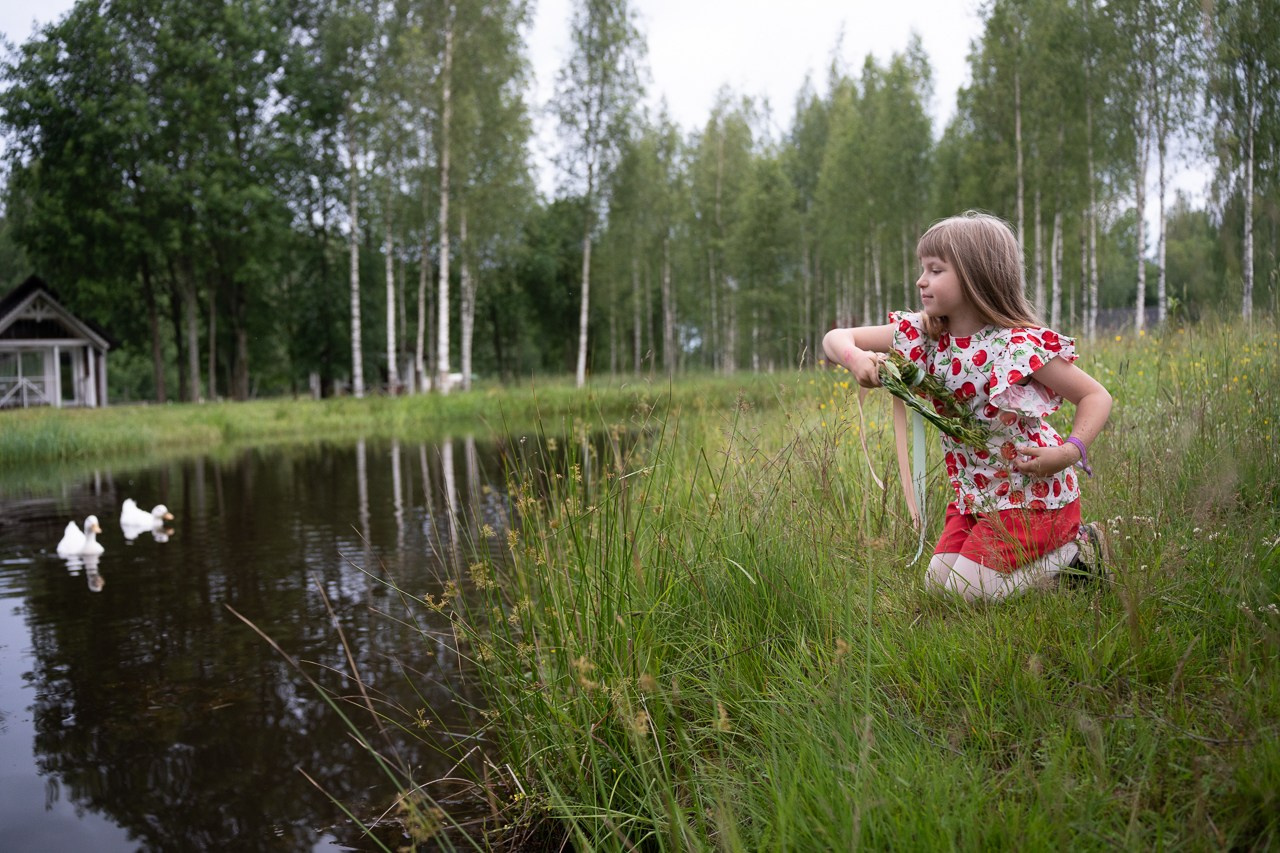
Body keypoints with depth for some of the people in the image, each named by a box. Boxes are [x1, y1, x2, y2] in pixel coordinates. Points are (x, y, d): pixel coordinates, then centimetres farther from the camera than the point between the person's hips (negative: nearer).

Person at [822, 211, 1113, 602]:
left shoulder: (1021, 344, -19)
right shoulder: (921, 334, -4)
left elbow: (1096, 396, -11)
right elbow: (836, 338, -4)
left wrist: (1070, 451, -27)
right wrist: (856, 357, -27)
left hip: (1031, 493, -7)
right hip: (973, 496, 7)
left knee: (964, 595, -11)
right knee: (936, 587, 7)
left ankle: (1077, 552, 8)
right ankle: (1051, 546, 20)